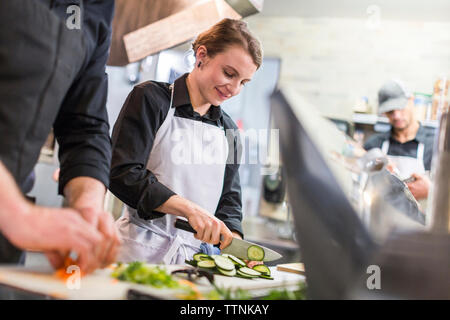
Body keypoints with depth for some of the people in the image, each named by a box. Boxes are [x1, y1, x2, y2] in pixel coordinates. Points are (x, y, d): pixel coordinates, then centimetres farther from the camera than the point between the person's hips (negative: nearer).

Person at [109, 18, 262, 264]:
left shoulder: (228, 130, 17)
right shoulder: (150, 98, 1)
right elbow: (121, 172, -9)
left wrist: (233, 239, -4)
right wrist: (190, 209, -17)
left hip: (196, 256, 6)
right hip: (142, 250, -5)